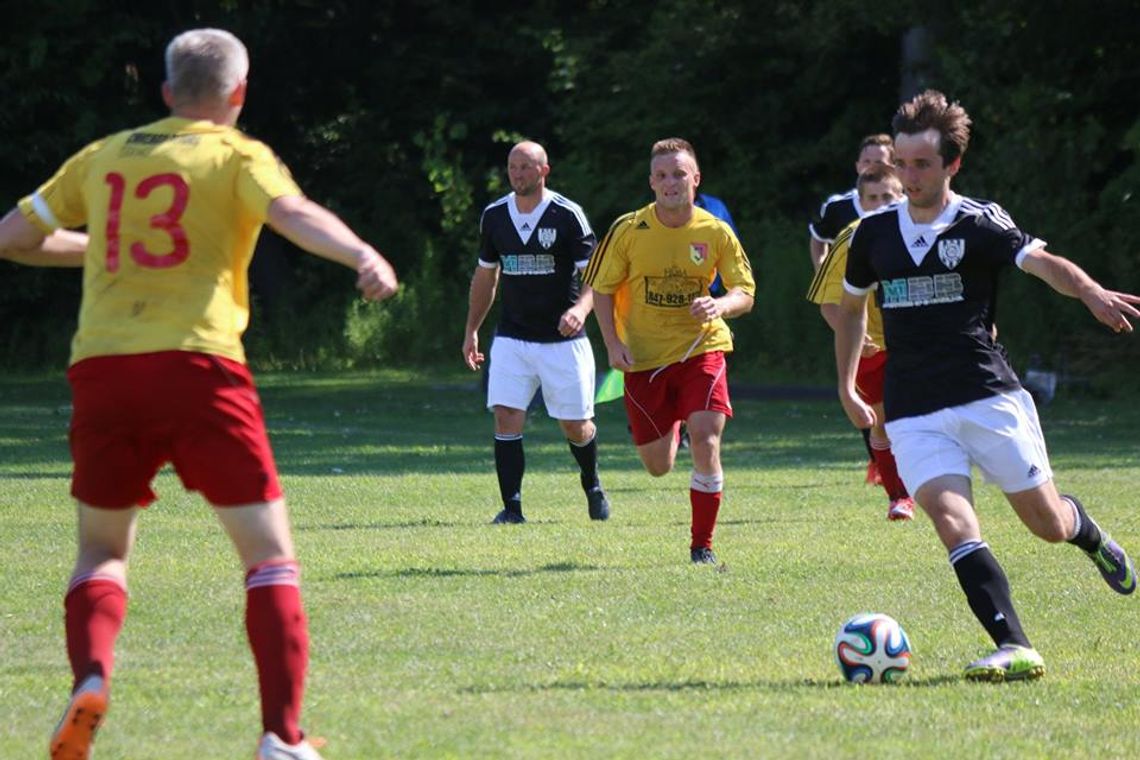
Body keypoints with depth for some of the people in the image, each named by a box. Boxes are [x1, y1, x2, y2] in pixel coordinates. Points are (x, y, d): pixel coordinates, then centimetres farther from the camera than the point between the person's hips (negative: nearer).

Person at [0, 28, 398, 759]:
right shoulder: (236, 155, 8)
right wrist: (364, 255, -29)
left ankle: (91, 678, -10)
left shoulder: (103, 157, 20)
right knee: (271, 555, 3)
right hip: (197, 364, -3)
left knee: (102, 551, 19)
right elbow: (292, 212, -13)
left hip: (101, 369, 3)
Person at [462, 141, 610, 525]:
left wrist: (580, 308, -29)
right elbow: (485, 274, 18)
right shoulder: (494, 216, 5)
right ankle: (512, 507, -9)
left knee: (575, 425, 4)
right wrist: (471, 330, 17)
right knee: (506, 417, -12)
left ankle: (591, 484, 34)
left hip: (563, 338, -3)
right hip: (512, 338, 3)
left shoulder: (567, 215, -9)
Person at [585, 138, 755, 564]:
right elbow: (602, 289, 2)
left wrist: (720, 305, -25)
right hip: (644, 358, 1)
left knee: (706, 442, -20)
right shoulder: (629, 230, -6)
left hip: (700, 349, -1)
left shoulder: (716, 233, -5)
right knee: (657, 467, 7)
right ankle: (670, 427, 47)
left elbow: (745, 293, -2)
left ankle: (702, 546, -6)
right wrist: (613, 343, -11)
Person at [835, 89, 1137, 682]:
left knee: (1048, 524, 4)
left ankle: (1089, 532, 42)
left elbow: (1042, 262, -20)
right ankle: (1015, 649, -24)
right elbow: (851, 305, 25)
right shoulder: (875, 233, 8)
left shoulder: (979, 223, -4)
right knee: (953, 522, -20)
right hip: (913, 412, 2)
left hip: (989, 396, -2)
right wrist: (846, 387, 24)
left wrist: (1091, 292, -40)